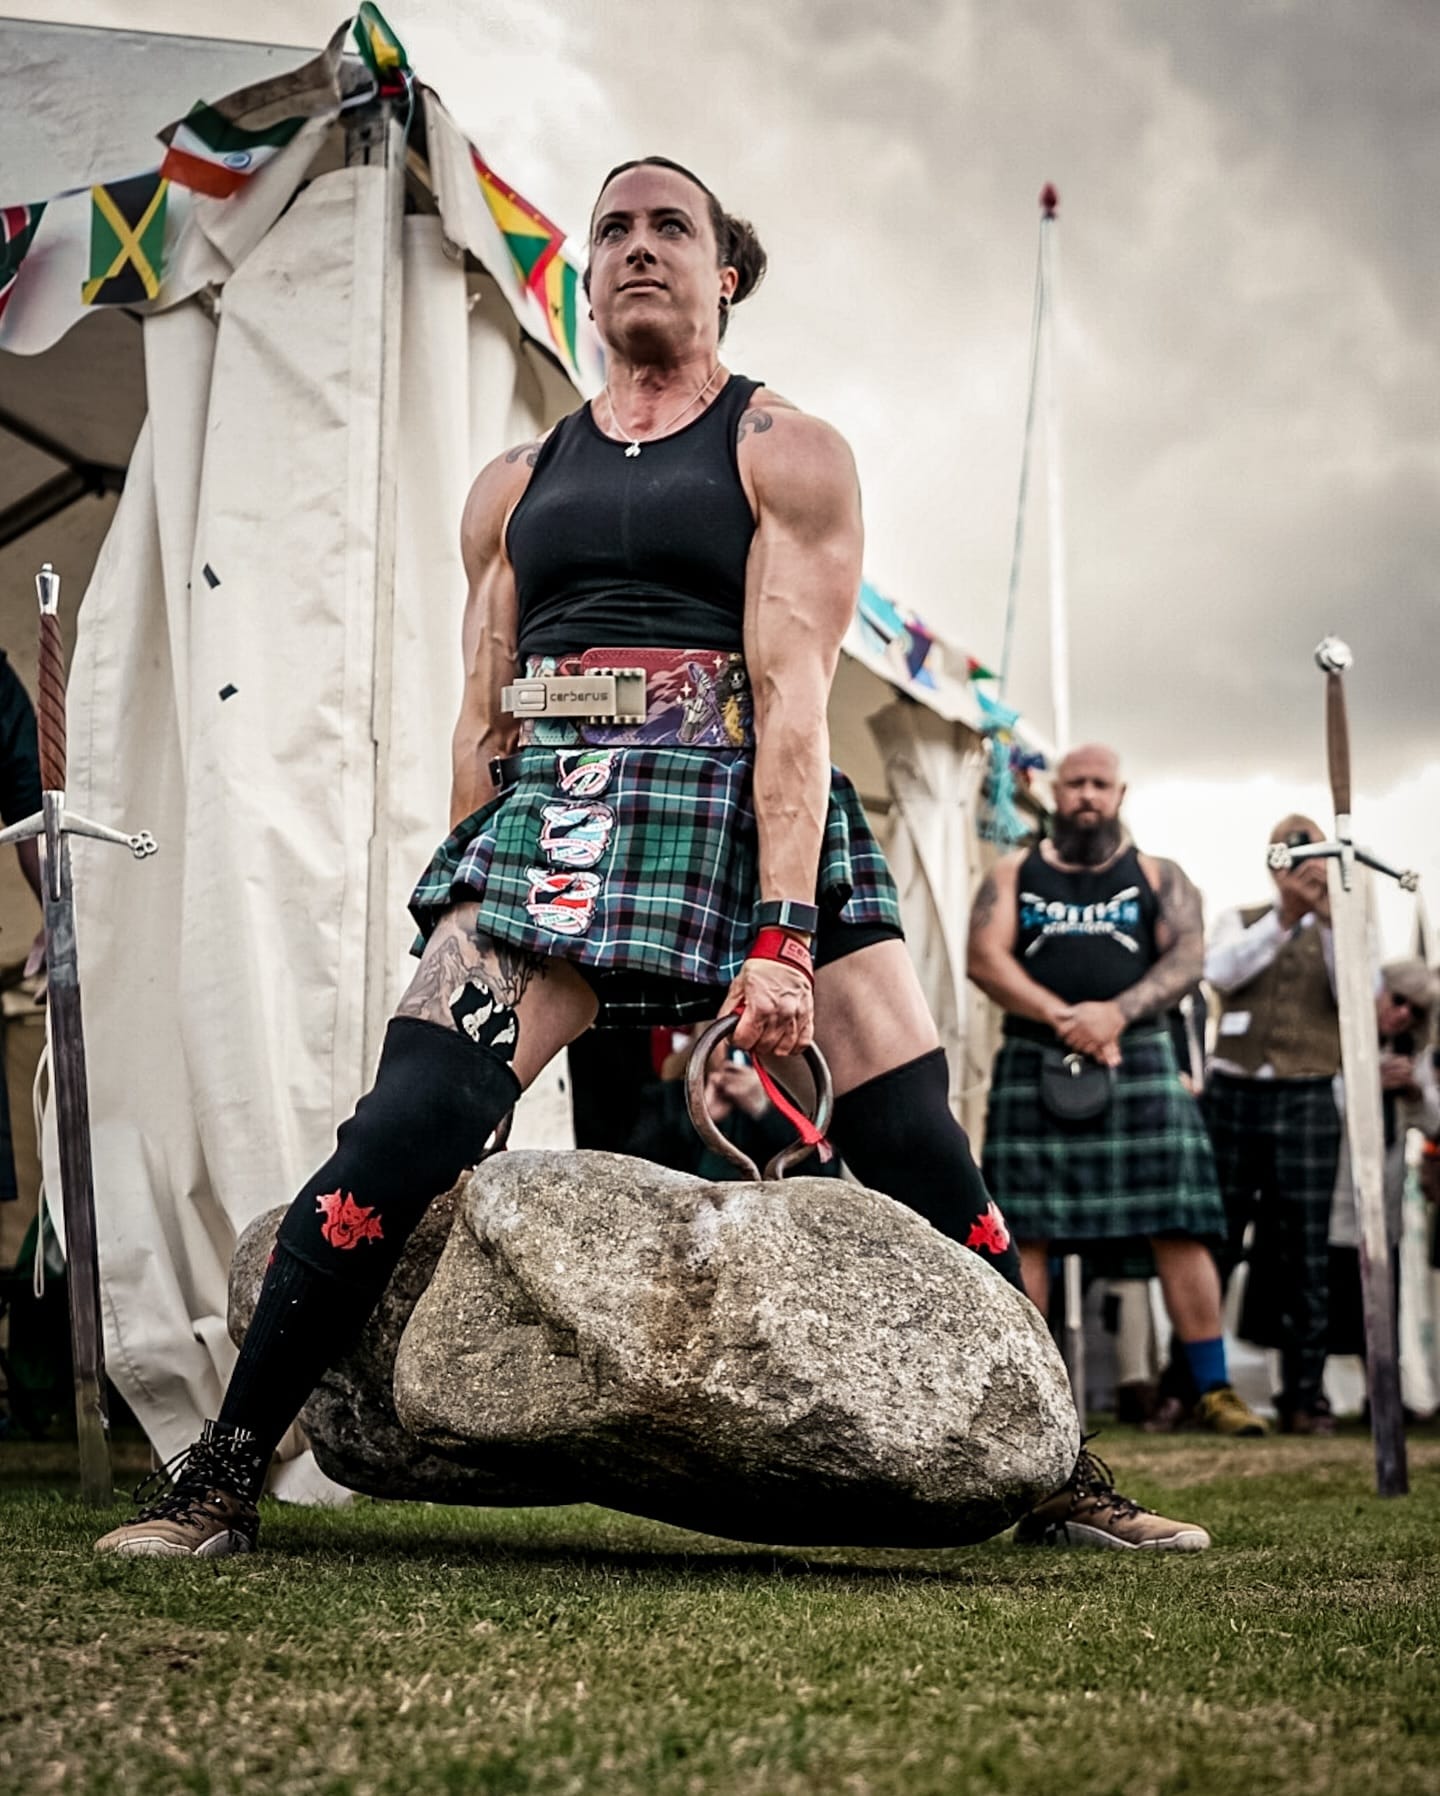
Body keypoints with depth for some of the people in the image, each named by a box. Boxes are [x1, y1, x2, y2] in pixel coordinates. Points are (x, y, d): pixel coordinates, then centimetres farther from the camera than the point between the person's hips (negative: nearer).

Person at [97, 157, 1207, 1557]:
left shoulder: (788, 453, 9)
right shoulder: (515, 484, 21)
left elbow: (793, 694, -5)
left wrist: (782, 937, -16)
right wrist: (472, 914, 11)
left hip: (750, 819, -2)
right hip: (552, 824, 2)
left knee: (920, 1154, -7)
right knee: (406, 1127, -17)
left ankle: (1061, 1485, 9)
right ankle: (220, 1481, -8)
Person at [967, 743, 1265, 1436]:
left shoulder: (1157, 876, 13)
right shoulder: (1013, 875, 12)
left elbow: (1187, 956, -1)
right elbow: (985, 959, -2)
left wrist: (1117, 1012, -18)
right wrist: (1064, 1019, -17)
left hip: (1139, 1062, 0)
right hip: (1033, 1067, 0)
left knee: (1178, 1228, -7)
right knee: (1023, 1234, -2)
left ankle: (1214, 1391, -2)